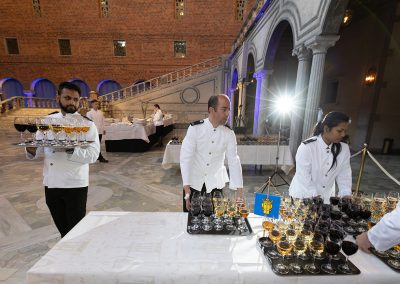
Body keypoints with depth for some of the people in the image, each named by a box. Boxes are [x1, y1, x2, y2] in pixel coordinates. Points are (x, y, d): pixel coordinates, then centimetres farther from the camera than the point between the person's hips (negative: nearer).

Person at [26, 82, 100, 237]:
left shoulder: (86, 124, -8)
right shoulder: (48, 120, 8)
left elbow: (93, 154, -16)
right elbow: (40, 148, 11)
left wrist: (69, 150, -29)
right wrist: (32, 149, -10)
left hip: (75, 184, -5)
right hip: (51, 183, 5)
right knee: (62, 228, 21)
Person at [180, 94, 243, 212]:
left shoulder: (229, 133, -10)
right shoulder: (195, 128, -18)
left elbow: (234, 161, -9)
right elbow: (185, 158, -18)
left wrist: (240, 195, -12)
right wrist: (187, 191, -21)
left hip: (215, 184, 2)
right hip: (194, 182, -1)